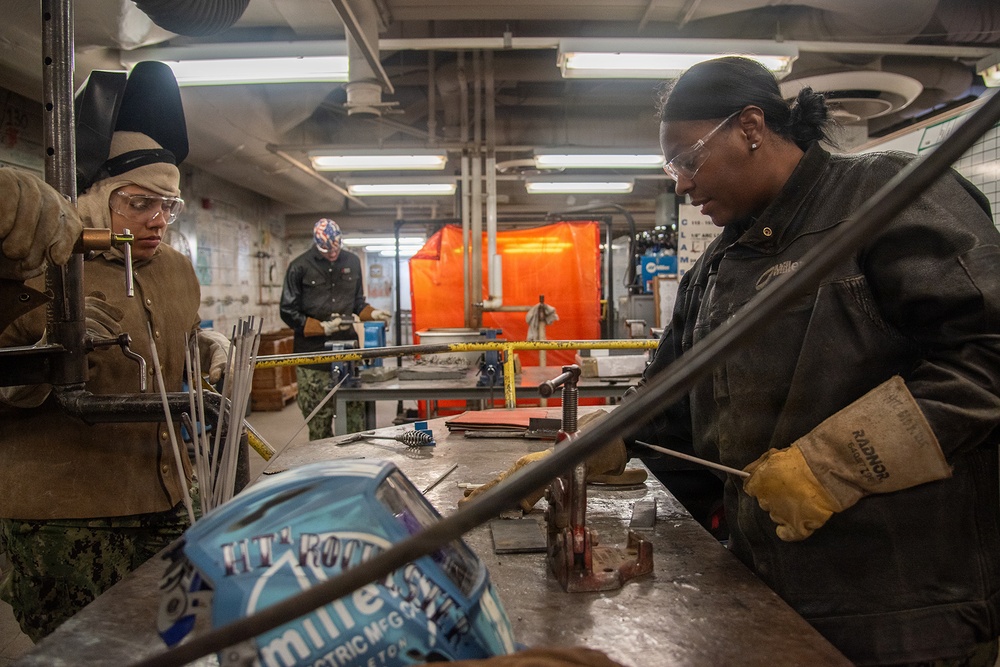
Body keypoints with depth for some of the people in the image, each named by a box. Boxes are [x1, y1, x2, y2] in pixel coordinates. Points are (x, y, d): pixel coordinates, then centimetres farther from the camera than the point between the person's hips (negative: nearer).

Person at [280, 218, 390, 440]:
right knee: (319, 421, 1)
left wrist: (372, 313, 1)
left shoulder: (352, 262, 10)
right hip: (313, 354, -3)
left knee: (355, 417, 0)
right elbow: (289, 313, -2)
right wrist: (324, 328, -10)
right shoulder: (300, 267, -2)